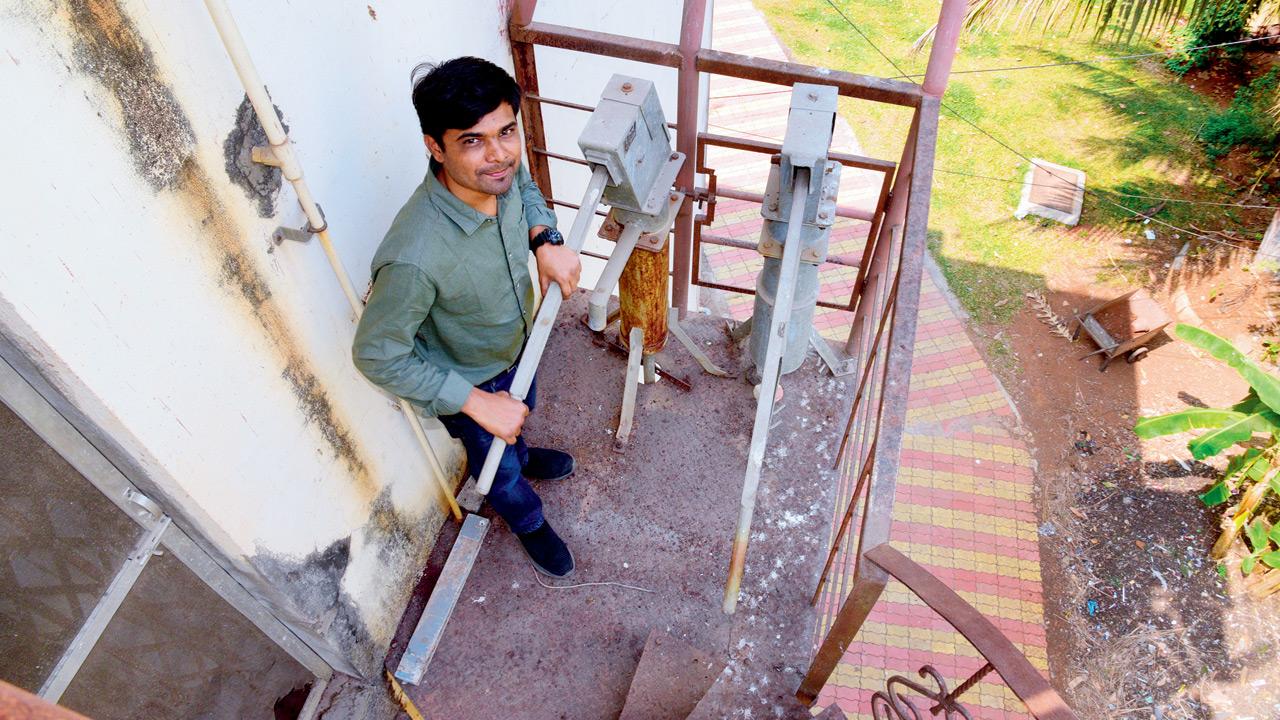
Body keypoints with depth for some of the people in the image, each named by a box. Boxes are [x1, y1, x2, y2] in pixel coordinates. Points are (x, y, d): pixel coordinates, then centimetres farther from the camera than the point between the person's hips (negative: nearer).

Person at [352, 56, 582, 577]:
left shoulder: (498, 173, -26)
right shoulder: (415, 257, -45)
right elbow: (376, 355, -31)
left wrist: (546, 239, -18)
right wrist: (478, 403, -28)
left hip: (516, 342, 5)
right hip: (466, 378, -5)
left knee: (520, 414, 36)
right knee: (499, 465, 25)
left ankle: (522, 457, 72)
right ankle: (529, 523, 58)